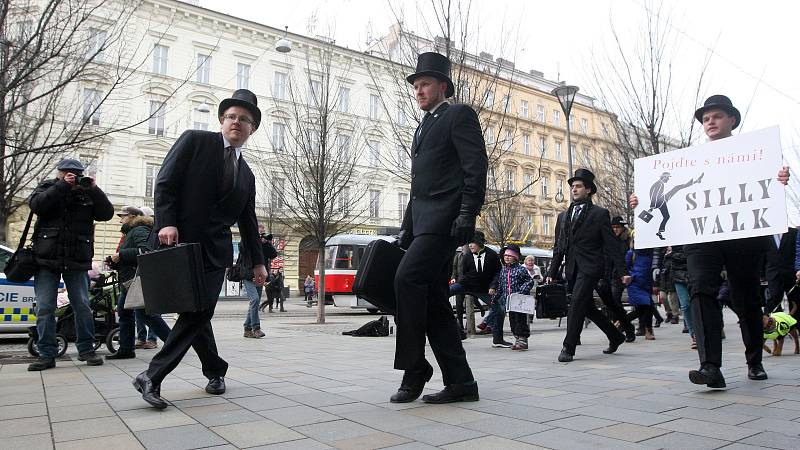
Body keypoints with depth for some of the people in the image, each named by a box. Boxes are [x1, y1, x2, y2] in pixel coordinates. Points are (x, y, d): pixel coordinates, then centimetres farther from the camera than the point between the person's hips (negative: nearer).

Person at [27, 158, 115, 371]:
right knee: (44, 308, 0)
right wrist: (63, 185, -17)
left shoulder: (88, 194, 11)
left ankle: (86, 350, 13)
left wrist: (94, 190, -10)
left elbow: (107, 213, -1)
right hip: (46, 259, 0)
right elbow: (36, 204, -12)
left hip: (77, 261, 1)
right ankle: (47, 354, 8)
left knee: (82, 307, 2)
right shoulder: (47, 187, 9)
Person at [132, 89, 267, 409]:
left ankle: (153, 376, 0)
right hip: (180, 242, -4)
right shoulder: (195, 141, 4)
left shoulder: (247, 175, 18)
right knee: (195, 313, -1)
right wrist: (166, 222, -17)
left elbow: (248, 222, 21)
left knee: (199, 311, -8)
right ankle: (215, 371, 17)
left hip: (215, 251, 4)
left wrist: (258, 261, 18)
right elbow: (165, 183, -5)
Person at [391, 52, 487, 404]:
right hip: (424, 221, 9)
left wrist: (468, 215, -20)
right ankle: (460, 382, 9)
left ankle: (414, 368, -10)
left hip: (445, 217, -9)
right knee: (432, 298, 3)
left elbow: (476, 167, -9)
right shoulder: (424, 127, 27)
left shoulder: (459, 115, 3)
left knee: (407, 278, -21)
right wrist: (406, 229, 19)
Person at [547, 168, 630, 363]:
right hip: (572, 269, 6)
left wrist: (620, 272, -6)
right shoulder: (563, 216, 16)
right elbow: (558, 248, 16)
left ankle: (568, 347, -8)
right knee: (587, 307, 13)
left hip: (590, 268, -6)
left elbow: (611, 245, -2)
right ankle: (615, 336, 32)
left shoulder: (600, 214, 1)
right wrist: (552, 273, 11)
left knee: (576, 304, -15)